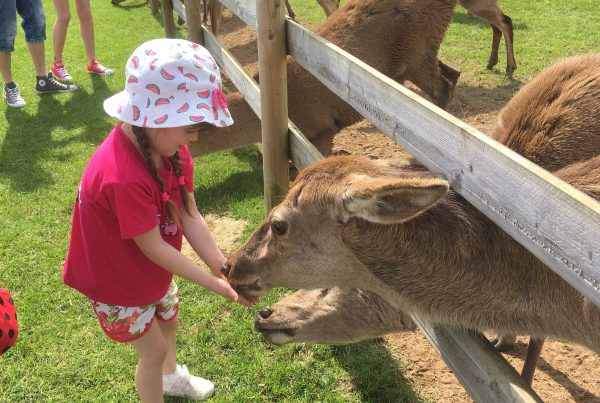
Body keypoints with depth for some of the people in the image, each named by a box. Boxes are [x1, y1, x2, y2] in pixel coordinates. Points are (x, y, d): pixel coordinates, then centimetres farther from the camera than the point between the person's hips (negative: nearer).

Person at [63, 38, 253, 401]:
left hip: (155, 269, 8)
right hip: (119, 283, -8)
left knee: (168, 321, 30)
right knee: (155, 350, 10)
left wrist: (224, 269, -22)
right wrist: (214, 284, -27)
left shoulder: (170, 147, -16)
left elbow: (190, 217, -14)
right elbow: (152, 247, -32)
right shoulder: (123, 177, -41)